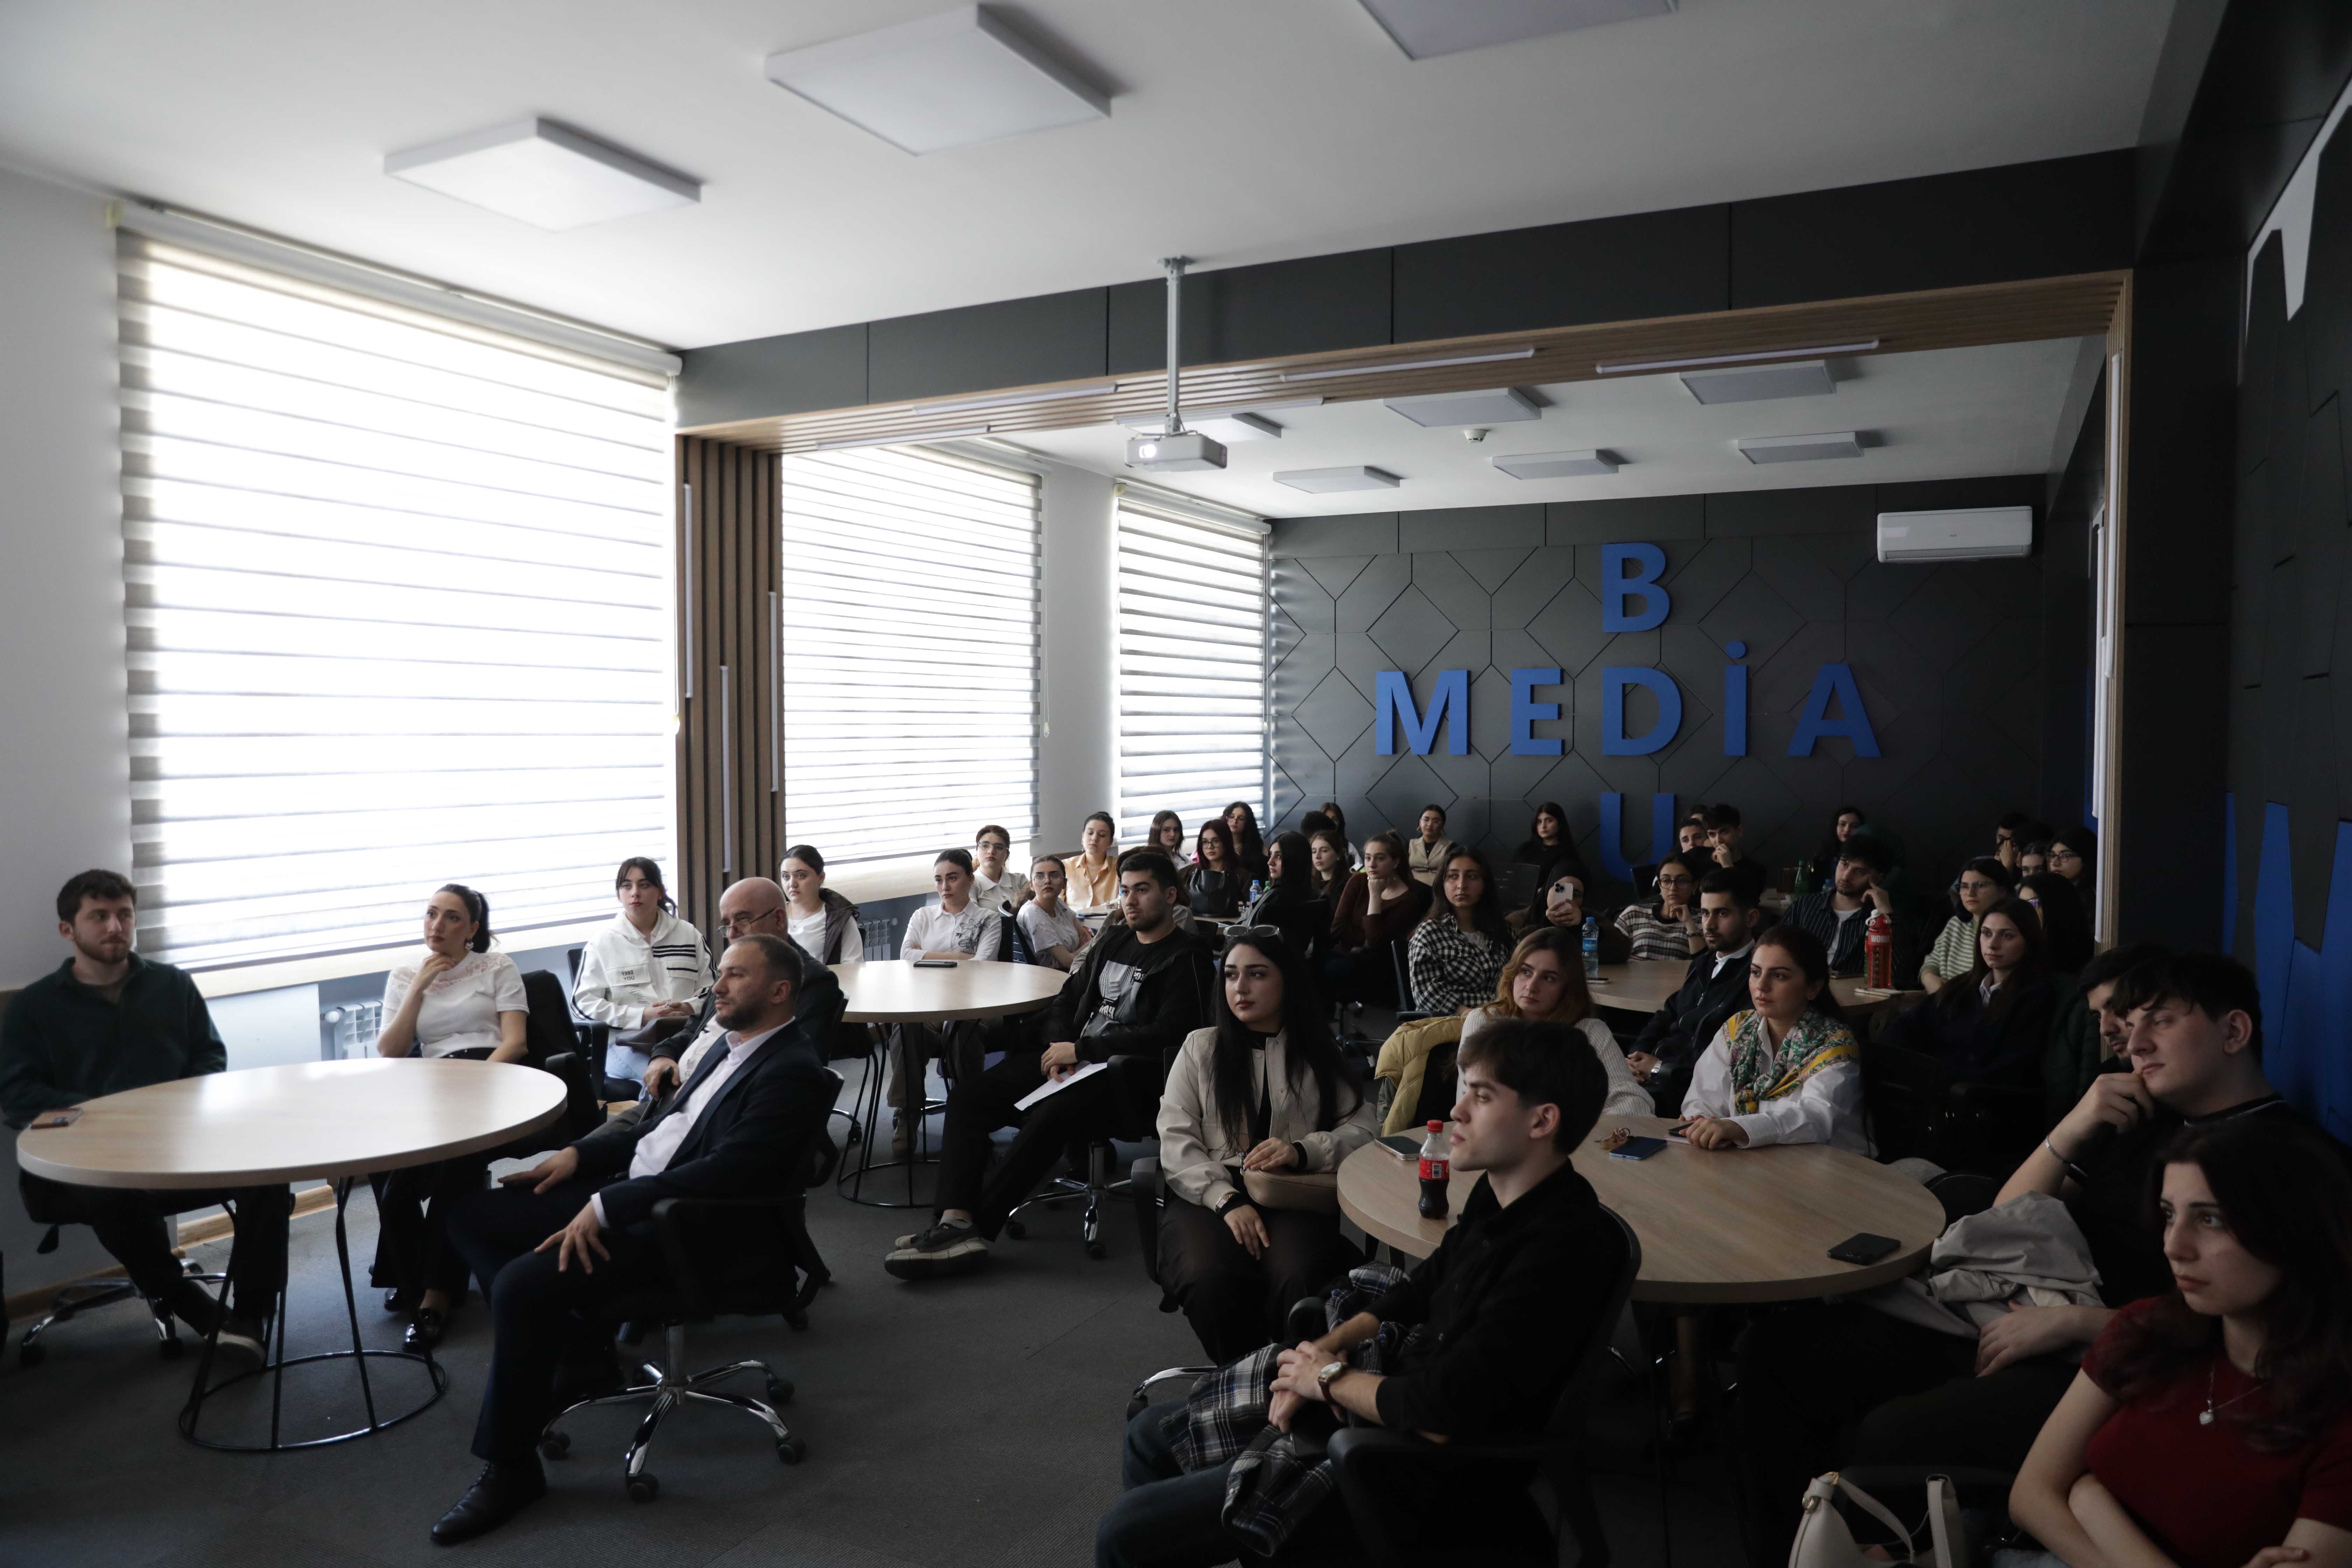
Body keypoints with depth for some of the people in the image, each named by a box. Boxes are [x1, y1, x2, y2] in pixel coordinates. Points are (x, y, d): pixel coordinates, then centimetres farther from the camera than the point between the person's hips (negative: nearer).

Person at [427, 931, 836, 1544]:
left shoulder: (792, 1073, -17)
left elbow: (722, 1171, -25)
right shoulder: (732, 1046, 14)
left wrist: (606, 1207, -24)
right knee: (471, 1214, 8)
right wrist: (581, 1153, 9)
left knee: (521, 1284, -25)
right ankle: (570, 1344, 8)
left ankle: (510, 1467, -5)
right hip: (627, 1191, 11)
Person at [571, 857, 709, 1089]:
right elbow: (583, 1001, 2)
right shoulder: (602, 943, 9)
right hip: (627, 1042, -2)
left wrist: (690, 1008, -8)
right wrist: (642, 1016, -9)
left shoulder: (689, 935, 16)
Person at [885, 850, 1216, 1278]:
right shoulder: (1112, 942, 20)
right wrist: (1058, 1048, 0)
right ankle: (955, 1220, -27)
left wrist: (1081, 1049, -14)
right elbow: (1065, 1001, 22)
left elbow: (1165, 1034, -16)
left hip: (1126, 1075, -8)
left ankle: (964, 1226, -31)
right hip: (1073, 1060, 8)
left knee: (1049, 1119, -36)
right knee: (968, 1094, -11)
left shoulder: (1187, 958, -4)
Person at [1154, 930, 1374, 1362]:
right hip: (1210, 1195, 1)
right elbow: (1176, 1141, 4)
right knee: (1209, 1279, -33)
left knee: (1298, 1279, -34)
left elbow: (1361, 1130, 5)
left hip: (1295, 1198, 0)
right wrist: (1228, 1199, -12)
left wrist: (1301, 1151, -15)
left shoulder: (1319, 1053, 17)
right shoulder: (1201, 1047, 17)